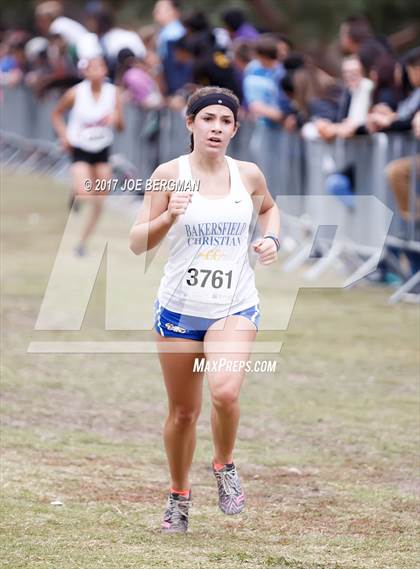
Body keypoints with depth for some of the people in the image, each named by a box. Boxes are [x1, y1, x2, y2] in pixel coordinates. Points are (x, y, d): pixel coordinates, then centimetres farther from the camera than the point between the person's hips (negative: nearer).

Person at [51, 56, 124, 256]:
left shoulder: (113, 93, -6)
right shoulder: (76, 93, -13)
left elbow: (121, 127, -1)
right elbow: (56, 114, 3)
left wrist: (115, 119, -24)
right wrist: (64, 135, -12)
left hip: (102, 150, 4)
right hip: (80, 149, -4)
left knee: (99, 202, 6)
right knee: (85, 197, -22)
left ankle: (83, 241, 23)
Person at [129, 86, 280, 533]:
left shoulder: (248, 175, 1)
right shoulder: (170, 174, -6)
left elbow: (268, 207, 24)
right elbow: (137, 243, -5)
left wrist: (270, 238, 5)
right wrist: (169, 216, -22)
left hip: (235, 308, 0)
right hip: (179, 308, 0)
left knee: (225, 392, -24)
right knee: (183, 411, 9)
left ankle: (224, 466, 5)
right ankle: (179, 494, 33)